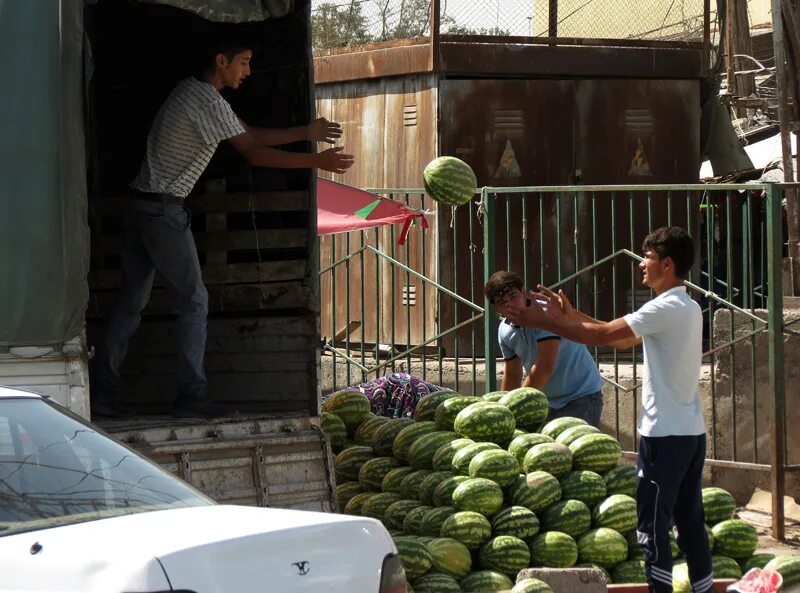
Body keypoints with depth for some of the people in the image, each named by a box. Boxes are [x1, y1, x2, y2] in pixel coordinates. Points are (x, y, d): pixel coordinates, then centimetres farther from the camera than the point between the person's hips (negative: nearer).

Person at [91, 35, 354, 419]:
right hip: (163, 210, -10)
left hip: (142, 205, 10)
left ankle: (103, 390, 8)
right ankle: (191, 396, -3)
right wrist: (315, 161, -16)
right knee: (193, 302, -3)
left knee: (132, 300, 9)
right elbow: (253, 153, -19)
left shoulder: (193, 91, 16)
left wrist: (306, 133, 15)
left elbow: (250, 134, 18)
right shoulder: (207, 101, -15)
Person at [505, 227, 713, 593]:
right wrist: (570, 316, 13)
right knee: (690, 523, 11)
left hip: (664, 435, -9)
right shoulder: (687, 308, 14)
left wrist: (543, 321, -9)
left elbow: (601, 335, -17)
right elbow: (623, 339, 18)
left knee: (652, 528, -4)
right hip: (692, 433, 9)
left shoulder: (666, 309, -16)